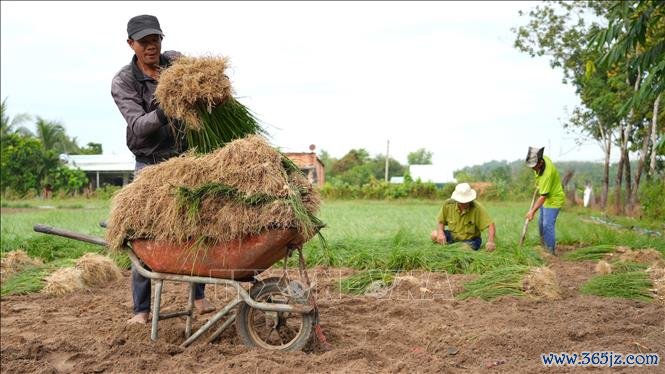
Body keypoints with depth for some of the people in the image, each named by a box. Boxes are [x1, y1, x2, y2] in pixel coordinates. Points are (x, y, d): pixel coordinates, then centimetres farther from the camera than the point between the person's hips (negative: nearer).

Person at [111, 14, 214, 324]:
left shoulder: (177, 61, -1)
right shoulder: (123, 82, -10)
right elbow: (138, 125, -22)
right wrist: (164, 112, -42)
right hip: (150, 165, -2)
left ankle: (199, 296, 15)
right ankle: (141, 309, 4)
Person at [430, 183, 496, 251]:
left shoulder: (477, 208, -25)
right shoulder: (448, 204, -15)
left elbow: (491, 225, -27)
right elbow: (441, 222, -2)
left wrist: (490, 242, -44)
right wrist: (440, 232, -23)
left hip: (471, 240, -3)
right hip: (453, 236, 4)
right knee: (434, 235, -19)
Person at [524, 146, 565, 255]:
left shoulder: (546, 174, -36)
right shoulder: (543, 158, -11)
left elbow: (543, 196, -32)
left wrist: (533, 211, -29)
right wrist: (538, 182, 13)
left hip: (554, 199, -10)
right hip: (547, 198, 10)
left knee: (548, 225, -13)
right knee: (541, 223, 16)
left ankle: (550, 251, -4)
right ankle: (544, 246, 31)